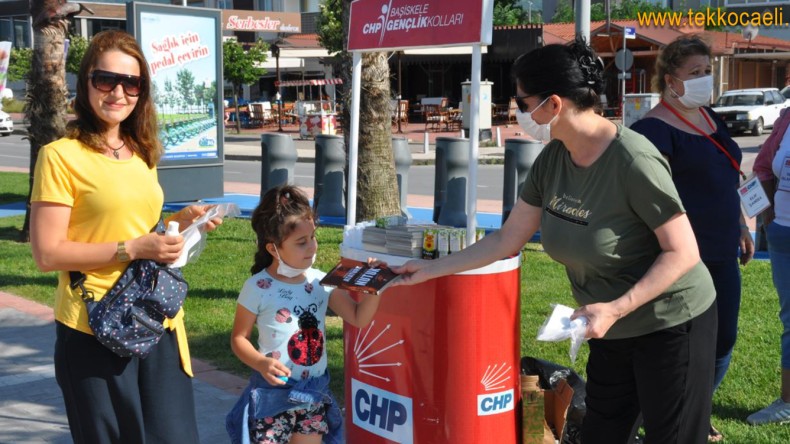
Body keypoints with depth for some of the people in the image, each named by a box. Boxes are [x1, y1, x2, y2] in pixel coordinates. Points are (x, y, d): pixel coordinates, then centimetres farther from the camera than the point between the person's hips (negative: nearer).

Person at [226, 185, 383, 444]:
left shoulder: (320, 282, -1)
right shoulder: (258, 288, -13)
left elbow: (358, 318, 0)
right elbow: (239, 338, -5)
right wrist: (261, 363, -22)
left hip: (315, 391, 4)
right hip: (274, 392, -4)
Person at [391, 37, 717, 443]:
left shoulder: (633, 162, -27)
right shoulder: (552, 159, -5)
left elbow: (683, 253, -24)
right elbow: (507, 239, 3)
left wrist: (615, 309, -31)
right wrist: (430, 269, 4)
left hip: (671, 326, -7)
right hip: (613, 332, 7)